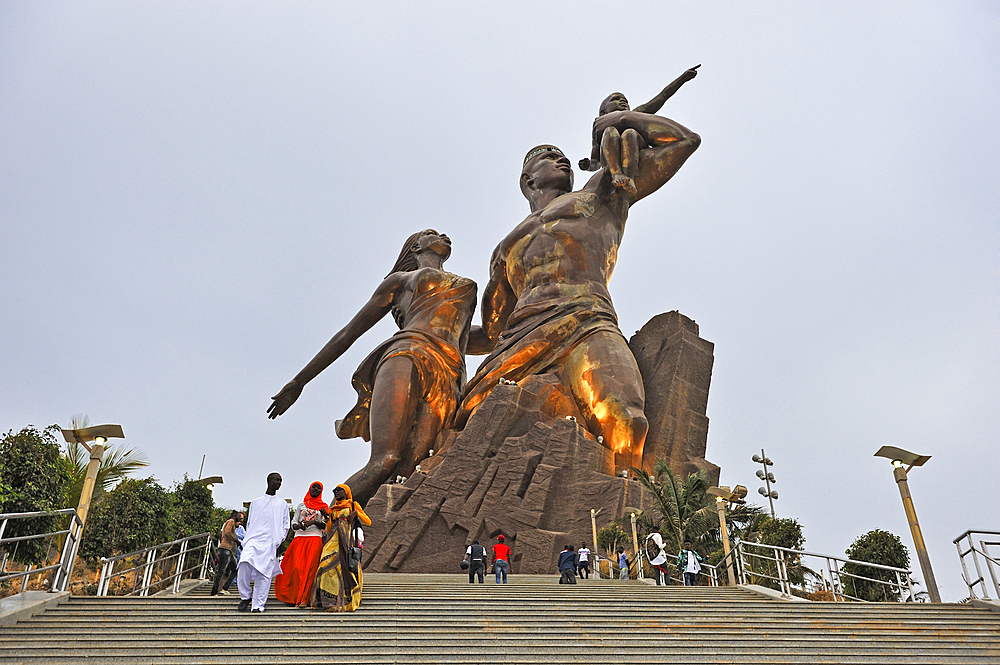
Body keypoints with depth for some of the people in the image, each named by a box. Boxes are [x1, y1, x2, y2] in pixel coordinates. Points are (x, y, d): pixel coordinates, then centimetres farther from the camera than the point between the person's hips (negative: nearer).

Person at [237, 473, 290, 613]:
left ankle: (257, 606, -4)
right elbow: (249, 523, 21)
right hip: (253, 539, 0)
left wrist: (279, 541, 0)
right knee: (245, 563, -24)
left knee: (264, 573, -10)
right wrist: (247, 539, 7)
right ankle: (245, 596, -5)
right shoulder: (255, 502, 20)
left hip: (270, 543, 0)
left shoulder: (282, 504, 18)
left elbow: (285, 526, 15)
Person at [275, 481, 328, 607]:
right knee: (297, 567, -11)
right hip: (299, 538, 2)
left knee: (310, 569, -11)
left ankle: (304, 599, -10)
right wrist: (299, 525, -9)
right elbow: (293, 523, 14)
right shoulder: (301, 505, 18)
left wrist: (313, 522, -12)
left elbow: (325, 525, 5)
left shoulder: (323, 506, 13)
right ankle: (296, 597, -2)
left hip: (315, 539, -2)